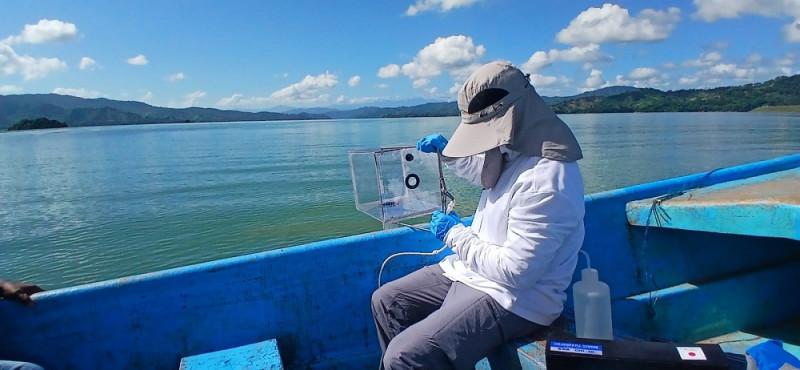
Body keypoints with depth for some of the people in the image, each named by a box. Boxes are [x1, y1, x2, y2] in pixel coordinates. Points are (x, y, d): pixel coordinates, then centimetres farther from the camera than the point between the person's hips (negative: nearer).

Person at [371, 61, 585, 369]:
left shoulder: (546, 180, -29)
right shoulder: (518, 150, 1)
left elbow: (515, 271, -27)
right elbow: (483, 174, 27)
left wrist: (455, 234, -15)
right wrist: (447, 151, 9)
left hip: (514, 299, -10)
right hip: (474, 271, 10)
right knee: (385, 301, 11)